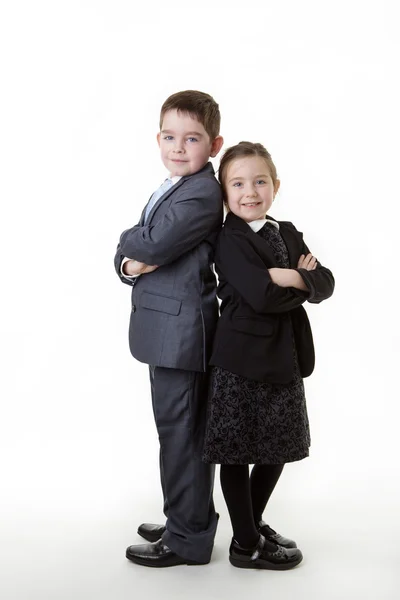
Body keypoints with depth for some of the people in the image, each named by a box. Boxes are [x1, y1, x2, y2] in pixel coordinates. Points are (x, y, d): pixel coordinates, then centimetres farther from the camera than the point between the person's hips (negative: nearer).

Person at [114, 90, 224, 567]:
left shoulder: (202, 193, -14)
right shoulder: (169, 192, 18)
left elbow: (152, 244, -25)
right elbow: (128, 251, 14)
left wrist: (130, 241, -3)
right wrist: (129, 263, -9)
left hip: (181, 331, -10)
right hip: (166, 330, 10)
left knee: (181, 433, 0)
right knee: (178, 429, 19)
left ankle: (187, 540, 15)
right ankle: (185, 519, 35)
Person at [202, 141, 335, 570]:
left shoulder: (289, 235, 11)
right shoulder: (230, 241, -11)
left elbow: (325, 285, 1)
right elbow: (262, 296, -24)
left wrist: (296, 277, -17)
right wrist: (302, 282, -9)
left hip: (284, 359, 7)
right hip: (241, 361, -7)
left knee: (276, 450, 17)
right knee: (236, 454, 6)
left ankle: (254, 523, 38)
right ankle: (246, 544, 22)